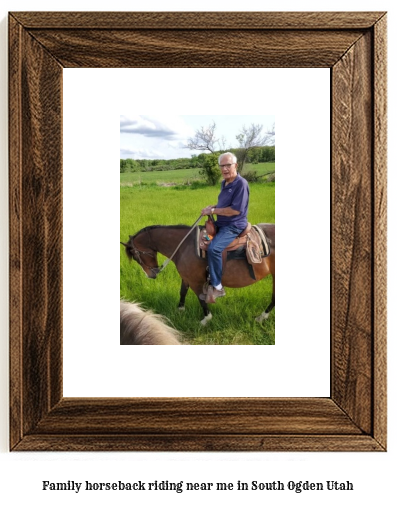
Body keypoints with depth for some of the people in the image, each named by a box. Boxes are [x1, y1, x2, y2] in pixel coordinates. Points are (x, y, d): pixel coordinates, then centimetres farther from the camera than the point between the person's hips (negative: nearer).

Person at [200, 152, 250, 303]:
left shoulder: (241, 184, -17)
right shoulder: (224, 183, 10)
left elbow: (236, 210, -23)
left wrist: (213, 211, -17)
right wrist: (212, 207, 4)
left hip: (234, 226, -10)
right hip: (221, 224, 10)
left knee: (214, 248, -30)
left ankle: (217, 287, -18)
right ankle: (208, 277, 19)